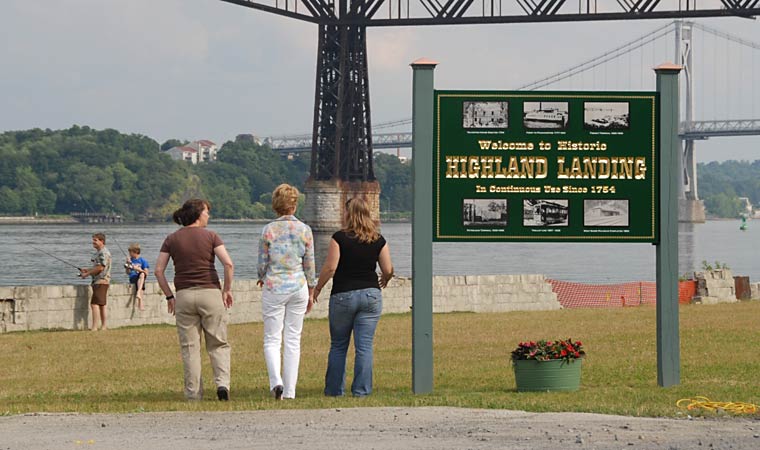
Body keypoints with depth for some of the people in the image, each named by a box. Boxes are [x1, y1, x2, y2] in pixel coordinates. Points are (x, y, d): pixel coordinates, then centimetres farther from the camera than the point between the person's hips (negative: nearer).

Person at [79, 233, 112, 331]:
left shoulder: (103, 253, -14)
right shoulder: (98, 252, 18)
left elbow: (100, 268, -20)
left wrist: (87, 274, -13)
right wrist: (86, 270, 13)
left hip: (101, 281, -11)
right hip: (98, 281, 11)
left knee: (94, 303, -14)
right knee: (101, 304, 13)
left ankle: (94, 327, -17)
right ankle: (103, 326, 17)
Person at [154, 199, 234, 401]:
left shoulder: (172, 239, 5)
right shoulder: (210, 236, -1)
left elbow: (159, 270, 1)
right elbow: (228, 264, -11)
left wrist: (169, 296, 7)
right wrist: (227, 289, 1)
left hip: (184, 295, 2)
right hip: (210, 293, -2)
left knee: (189, 347, 6)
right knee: (218, 344, 7)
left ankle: (193, 393, 3)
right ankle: (222, 382, -12)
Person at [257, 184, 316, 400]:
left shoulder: (269, 230, -6)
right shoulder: (304, 230, -1)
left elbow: (262, 263, -1)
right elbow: (310, 265, 4)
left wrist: (263, 278, 22)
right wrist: (310, 293, 15)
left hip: (274, 287, -2)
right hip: (298, 287, 2)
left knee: (272, 339, 4)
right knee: (293, 340, 7)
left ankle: (276, 381, -17)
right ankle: (289, 390, 7)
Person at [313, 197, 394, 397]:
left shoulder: (340, 238, -8)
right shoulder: (378, 240, 1)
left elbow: (330, 268, -11)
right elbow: (388, 270, 1)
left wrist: (317, 288, 3)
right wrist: (384, 280, 24)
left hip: (343, 296, -2)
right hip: (371, 295, 2)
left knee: (338, 346, 11)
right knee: (365, 346, 2)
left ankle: (334, 389, 13)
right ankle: (361, 389, -1)